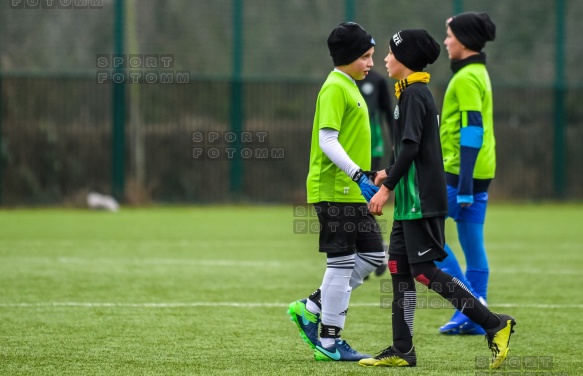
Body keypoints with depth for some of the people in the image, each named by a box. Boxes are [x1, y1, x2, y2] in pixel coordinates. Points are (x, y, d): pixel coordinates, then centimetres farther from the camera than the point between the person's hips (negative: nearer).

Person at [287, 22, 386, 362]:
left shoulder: (350, 89, 17)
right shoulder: (335, 88, -13)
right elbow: (327, 140, -21)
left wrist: (363, 179, 24)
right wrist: (358, 175, -27)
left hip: (351, 192, 10)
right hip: (335, 190, -10)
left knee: (373, 256, 10)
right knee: (342, 263, -5)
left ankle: (310, 309, 15)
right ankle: (329, 342, 3)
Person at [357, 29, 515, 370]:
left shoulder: (414, 94, -14)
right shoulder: (416, 92, 16)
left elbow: (411, 147, -21)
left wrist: (387, 187, -20)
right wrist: (390, 173, 32)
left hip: (422, 200, -10)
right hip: (412, 201, 10)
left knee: (424, 270, -10)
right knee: (399, 267, 8)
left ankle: (494, 324, -9)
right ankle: (402, 351, 8)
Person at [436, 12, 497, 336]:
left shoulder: (466, 78, -14)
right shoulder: (479, 73, 16)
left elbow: (472, 131, -21)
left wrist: (464, 186, -23)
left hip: (461, 174, -9)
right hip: (479, 175, 9)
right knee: (472, 245, 9)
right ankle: (474, 317, 10)